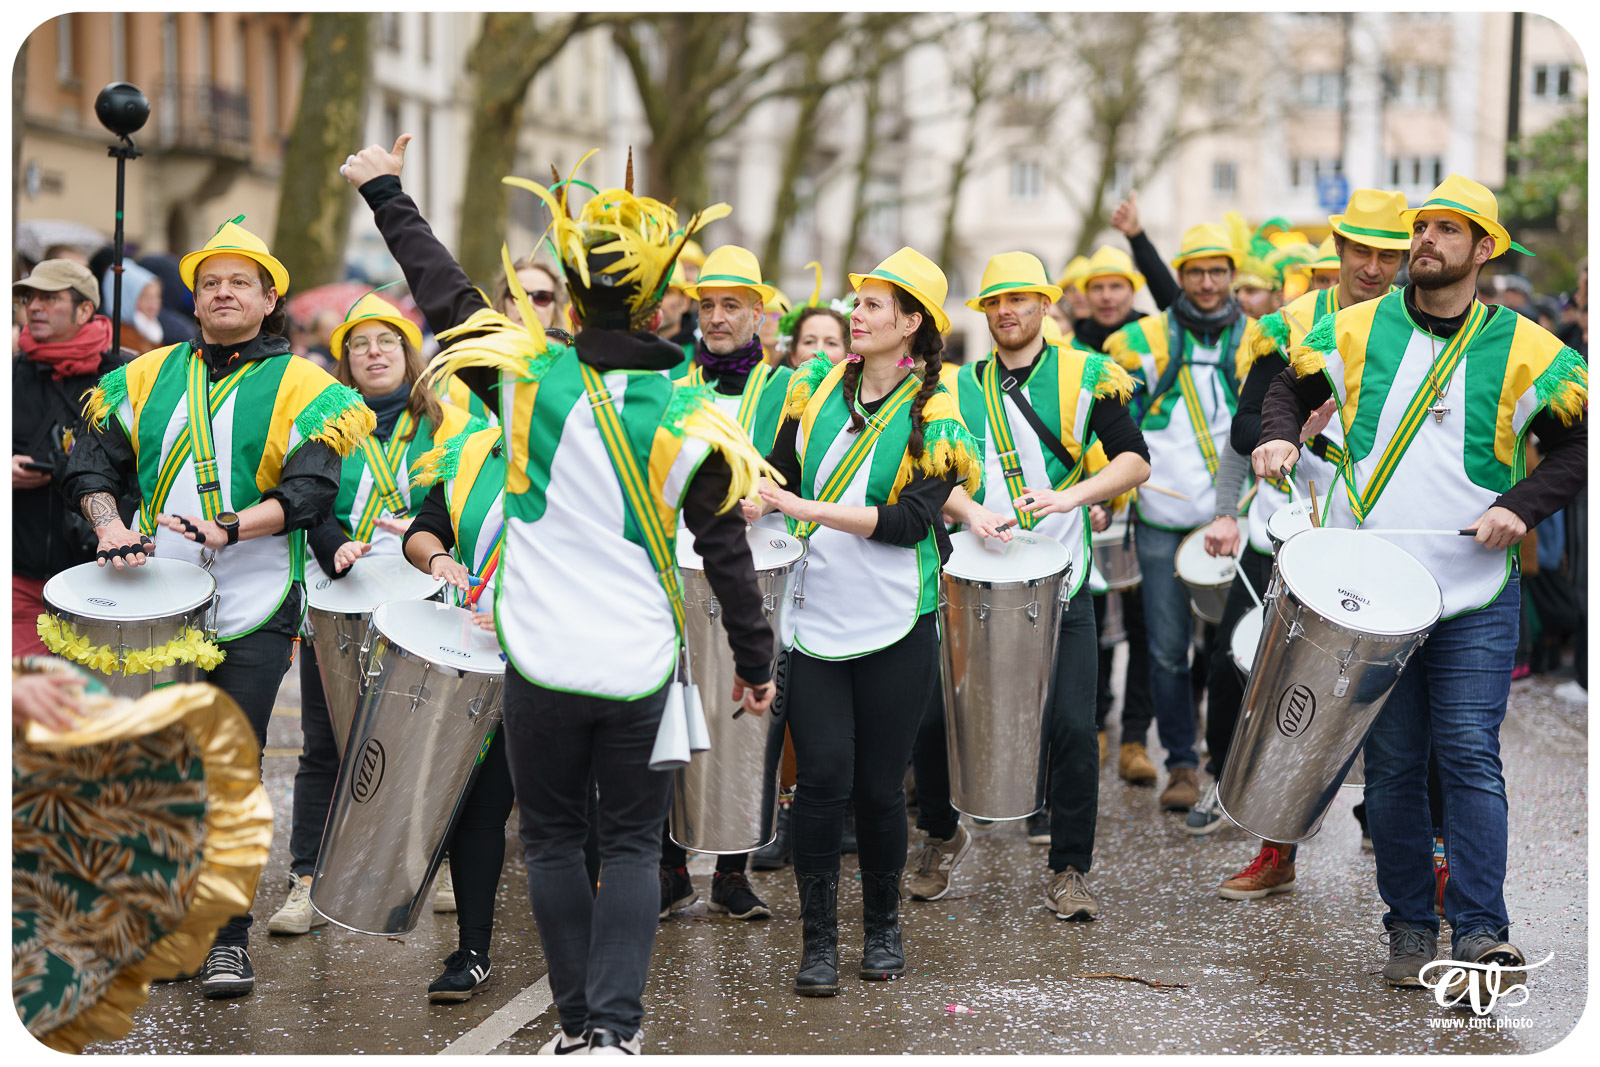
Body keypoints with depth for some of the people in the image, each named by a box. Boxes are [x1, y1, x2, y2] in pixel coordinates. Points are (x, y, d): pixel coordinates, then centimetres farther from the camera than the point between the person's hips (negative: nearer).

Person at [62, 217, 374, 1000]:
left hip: (252, 609, -3)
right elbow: (93, 463, 9)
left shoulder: (298, 385, 2)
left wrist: (231, 527, -24)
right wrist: (108, 524, -11)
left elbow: (311, 490, -10)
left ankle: (228, 938, 2)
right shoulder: (148, 377, 13)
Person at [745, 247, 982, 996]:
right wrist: (758, 503, -5)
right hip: (815, 616, 2)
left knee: (880, 785, 4)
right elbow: (781, 468, 17)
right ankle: (818, 941, 3)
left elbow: (910, 520, -13)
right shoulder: (815, 388, 7)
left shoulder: (934, 415, -3)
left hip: (895, 624, -2)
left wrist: (809, 510, -19)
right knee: (823, 776, -7)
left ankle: (883, 926, 25)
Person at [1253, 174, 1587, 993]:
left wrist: (1520, 505, -10)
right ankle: (1409, 928, 16)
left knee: (1469, 755, -10)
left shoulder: (1524, 350, -1)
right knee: (1392, 764, 6)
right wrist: (1279, 436, -4)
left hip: (1476, 597, -2)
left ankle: (1482, 935, -6)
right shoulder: (1355, 332, 5)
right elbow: (1290, 388, 18)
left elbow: (1578, 443, 5)